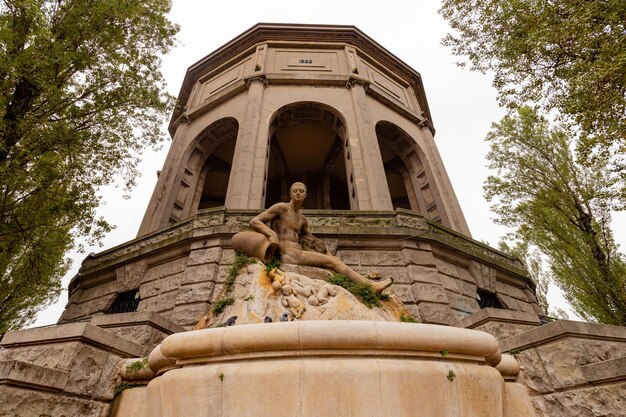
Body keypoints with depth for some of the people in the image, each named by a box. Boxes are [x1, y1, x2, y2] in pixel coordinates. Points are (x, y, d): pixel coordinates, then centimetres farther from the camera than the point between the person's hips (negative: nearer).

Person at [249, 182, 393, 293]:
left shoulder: (302, 219, 21)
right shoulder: (281, 207, 1)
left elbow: (309, 236, 36)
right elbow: (254, 222, -3)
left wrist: (325, 249, 19)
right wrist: (271, 234, -22)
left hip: (299, 253, 8)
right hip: (288, 254, -8)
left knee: (335, 259, -7)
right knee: (331, 262, -13)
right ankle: (371, 286, -12)